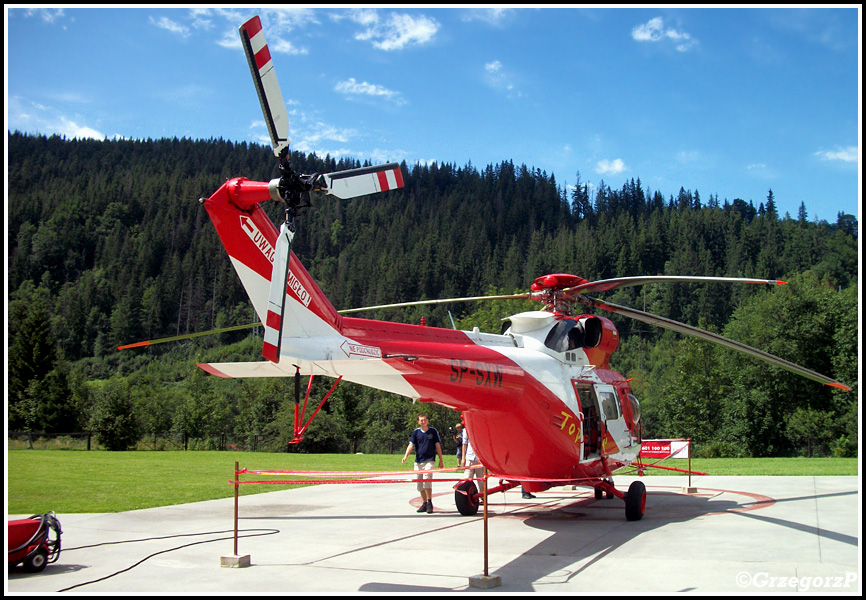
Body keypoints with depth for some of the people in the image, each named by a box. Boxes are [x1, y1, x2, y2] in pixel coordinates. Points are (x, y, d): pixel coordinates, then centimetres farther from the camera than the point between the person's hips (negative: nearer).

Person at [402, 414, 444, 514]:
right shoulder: (416, 432, 7)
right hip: (418, 461, 4)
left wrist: (441, 460, 5)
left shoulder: (433, 431, 3)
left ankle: (429, 502, -9)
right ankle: (424, 503, 18)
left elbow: (437, 445, 6)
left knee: (427, 479, -19)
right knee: (420, 483, 7)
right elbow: (411, 444, -2)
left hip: (429, 460, -4)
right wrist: (405, 456, -19)